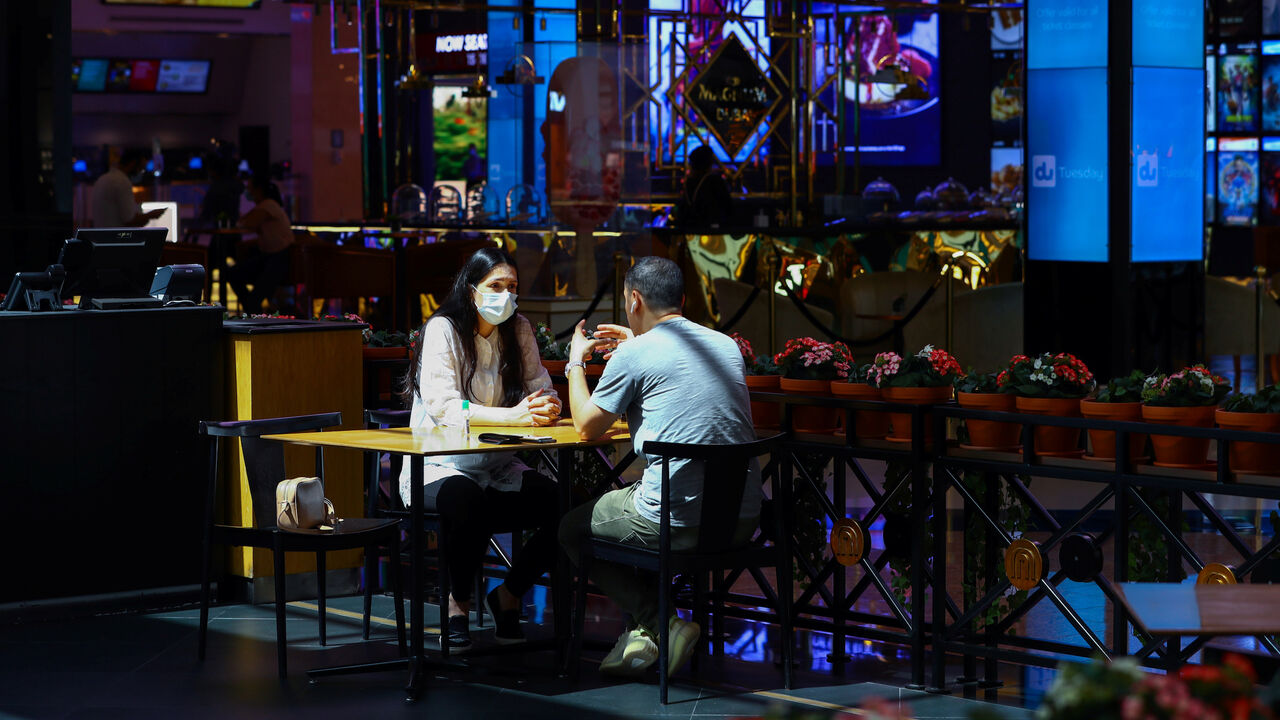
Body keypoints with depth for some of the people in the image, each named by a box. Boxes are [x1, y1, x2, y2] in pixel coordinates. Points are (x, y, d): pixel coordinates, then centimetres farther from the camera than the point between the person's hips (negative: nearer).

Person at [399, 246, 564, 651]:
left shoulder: (519, 330, 7)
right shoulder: (442, 330, -9)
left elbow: (541, 391, 5)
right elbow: (443, 406, -21)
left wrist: (544, 409, -21)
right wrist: (511, 416, -31)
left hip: (496, 469, 5)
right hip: (439, 467, -5)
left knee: (559, 502, -21)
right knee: (466, 499, -39)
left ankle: (508, 595, 4)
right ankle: (458, 603, -11)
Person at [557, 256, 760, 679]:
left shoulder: (634, 354, -8)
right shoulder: (726, 345, 11)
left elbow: (587, 429, 5)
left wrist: (575, 363, 20)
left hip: (679, 523, -7)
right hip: (744, 519, 7)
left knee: (572, 529, 20)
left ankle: (661, 624, 5)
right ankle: (646, 632, 24)